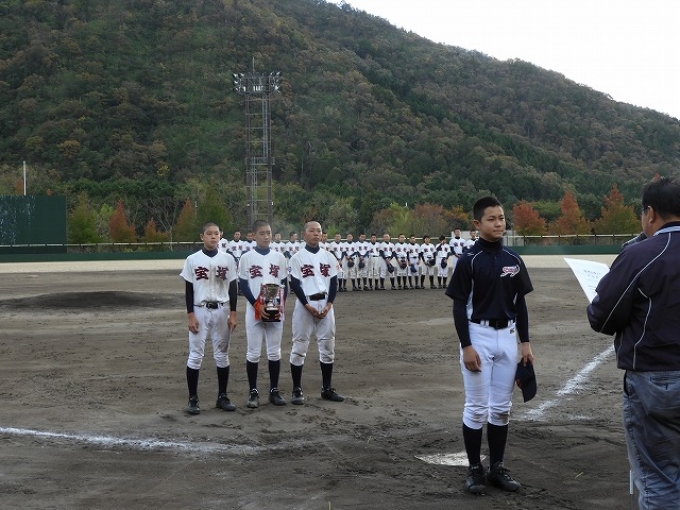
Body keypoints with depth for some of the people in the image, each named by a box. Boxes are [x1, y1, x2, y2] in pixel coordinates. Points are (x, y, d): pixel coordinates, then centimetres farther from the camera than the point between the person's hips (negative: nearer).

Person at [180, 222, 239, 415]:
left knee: (222, 354, 8)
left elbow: (232, 287, 5)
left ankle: (222, 396, 16)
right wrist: (190, 315, -7)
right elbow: (188, 289, -1)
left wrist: (233, 313, -2)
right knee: (195, 354, -2)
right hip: (200, 311, -2)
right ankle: (193, 399, 4)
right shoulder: (192, 260, -1)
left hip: (221, 311, 2)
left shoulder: (227, 259, 3)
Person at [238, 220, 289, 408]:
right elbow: (243, 285, -3)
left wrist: (281, 305, -9)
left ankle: (274, 390, 17)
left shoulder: (279, 257, 6)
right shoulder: (247, 258, -1)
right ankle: (253, 392, 9)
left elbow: (284, 284, 7)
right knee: (253, 352, 1)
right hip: (254, 311, -2)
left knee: (274, 352, 7)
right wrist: (257, 305, -14)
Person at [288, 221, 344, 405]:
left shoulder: (329, 257, 8)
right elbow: (294, 284, -8)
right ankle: (297, 390, 3)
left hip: (325, 304, 4)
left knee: (328, 347, 7)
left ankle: (327, 388, 16)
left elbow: (334, 283, 6)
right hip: (304, 305, -4)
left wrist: (328, 305, -7)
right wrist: (308, 305, -15)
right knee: (299, 347, -3)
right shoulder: (297, 257, -3)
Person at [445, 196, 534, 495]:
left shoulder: (514, 261, 6)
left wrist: (526, 343, 6)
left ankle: (497, 467, 18)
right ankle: (475, 469, 10)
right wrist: (466, 346, -16)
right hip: (478, 336, -5)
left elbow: (520, 303, 11)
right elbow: (459, 306, -9)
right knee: (477, 408, 0)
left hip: (507, 337, 5)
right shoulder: (468, 261, -8)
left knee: (502, 408, 10)